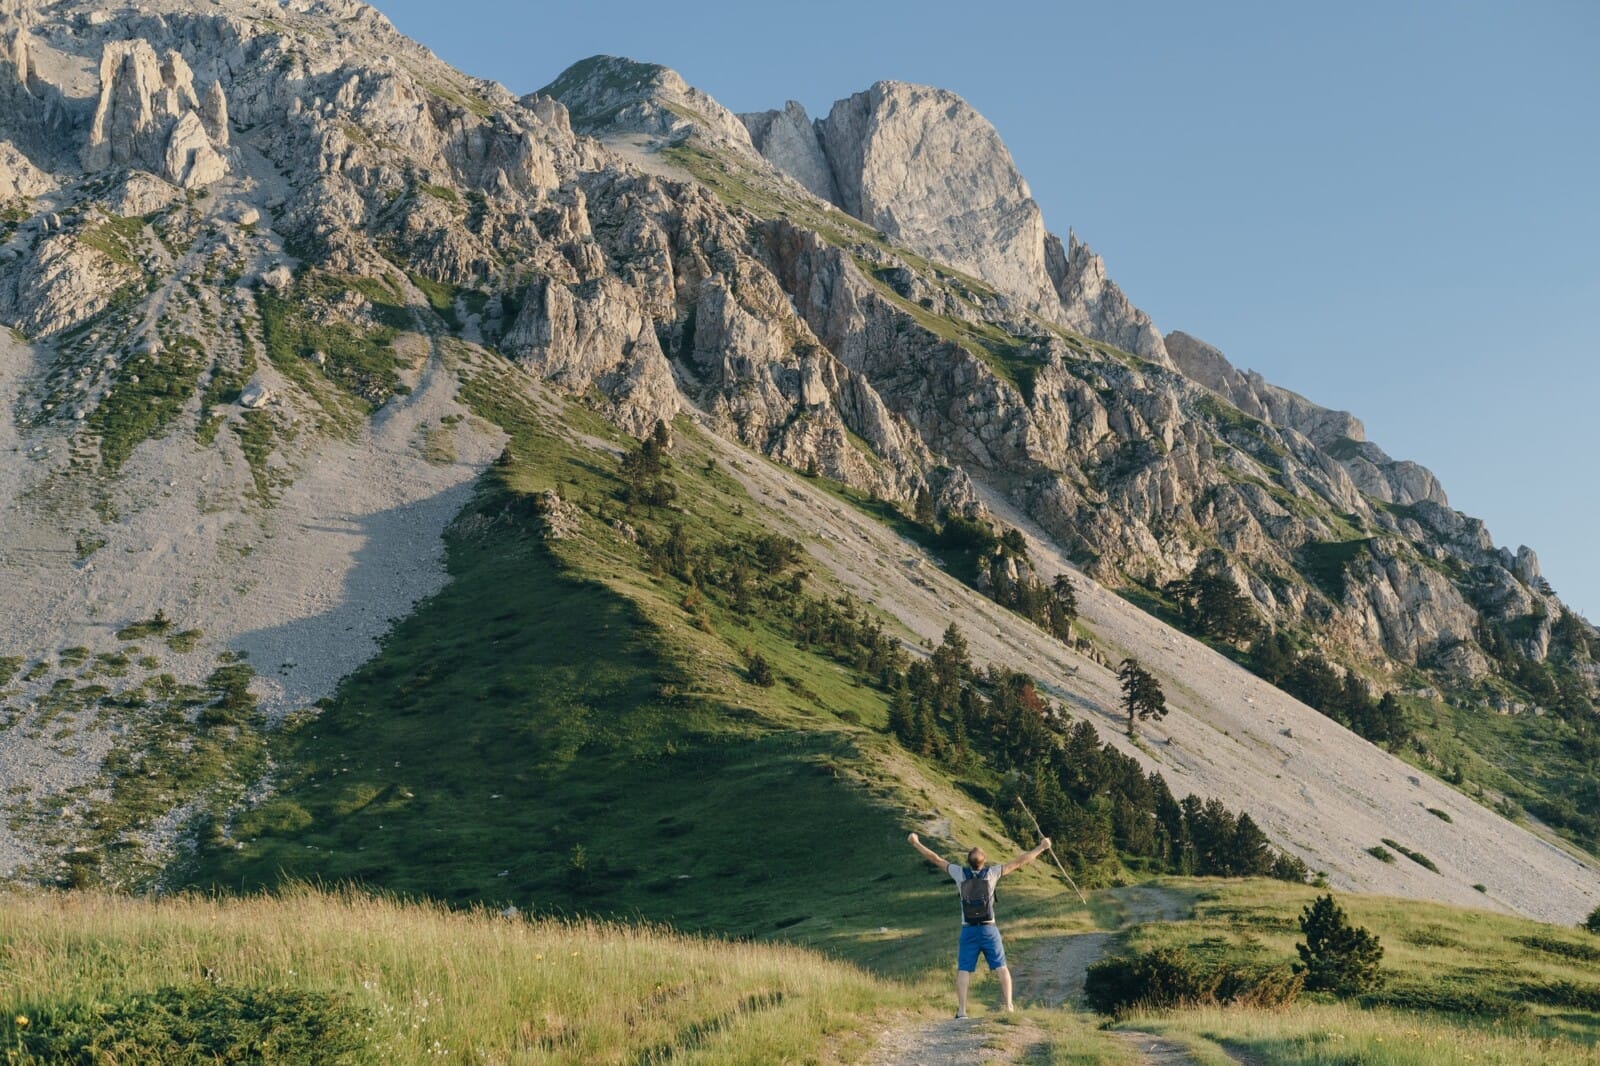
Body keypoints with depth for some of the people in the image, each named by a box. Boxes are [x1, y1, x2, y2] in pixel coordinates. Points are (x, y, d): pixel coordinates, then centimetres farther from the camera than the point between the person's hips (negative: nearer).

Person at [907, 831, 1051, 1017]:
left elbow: (936, 859, 7)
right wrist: (1041, 848, 10)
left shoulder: (960, 873, -1)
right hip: (989, 930, -1)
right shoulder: (991, 873, -3)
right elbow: (1018, 862, 2)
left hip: (968, 930, 1)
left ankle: (961, 1010, -7)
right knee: (1001, 968, 4)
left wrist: (916, 843, 17)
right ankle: (1008, 1005, -5)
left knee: (963, 970, 0)